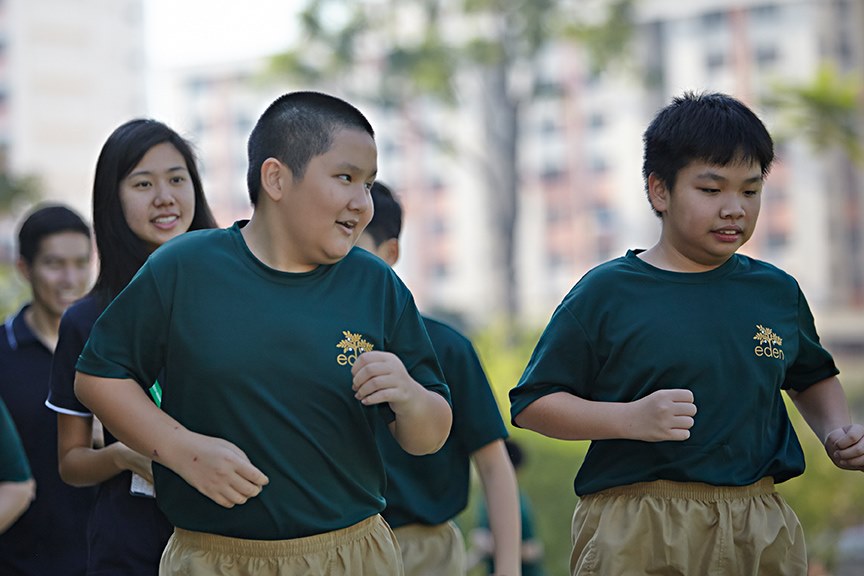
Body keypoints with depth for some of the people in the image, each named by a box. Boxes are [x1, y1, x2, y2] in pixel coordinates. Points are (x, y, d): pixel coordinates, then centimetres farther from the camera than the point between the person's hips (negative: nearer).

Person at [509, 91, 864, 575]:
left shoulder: (777, 292, 9)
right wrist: (631, 419, -17)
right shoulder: (607, 293, -3)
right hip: (636, 535, -3)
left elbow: (813, 377, 28)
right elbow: (532, 404, -4)